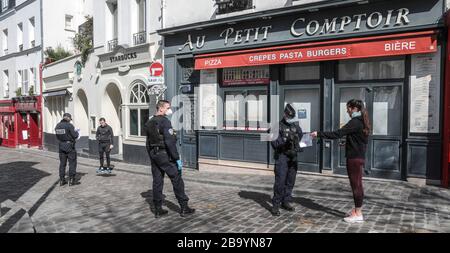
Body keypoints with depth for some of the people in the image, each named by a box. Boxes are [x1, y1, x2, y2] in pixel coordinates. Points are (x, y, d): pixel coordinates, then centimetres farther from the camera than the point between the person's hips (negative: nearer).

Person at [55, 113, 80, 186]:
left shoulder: (57, 126, 6)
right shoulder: (69, 125, -15)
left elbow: (57, 137, 11)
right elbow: (75, 136, -14)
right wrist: (77, 132, 6)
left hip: (61, 146, 6)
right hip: (70, 146, -6)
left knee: (62, 163, 13)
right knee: (72, 163, 4)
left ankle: (62, 180, 17)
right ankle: (71, 180, 5)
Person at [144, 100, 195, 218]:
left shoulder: (149, 123, 12)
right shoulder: (165, 121, -14)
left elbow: (148, 142, 16)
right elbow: (170, 142, -21)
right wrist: (177, 159, -18)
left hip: (153, 155, 8)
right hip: (164, 154, -8)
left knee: (157, 181, 11)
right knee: (177, 180, 1)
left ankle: (158, 209, 16)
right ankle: (184, 208, 6)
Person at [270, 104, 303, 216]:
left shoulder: (296, 125, 8)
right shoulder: (278, 126, -8)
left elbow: (301, 137, 16)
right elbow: (274, 143, -14)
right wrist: (286, 140, -27)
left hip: (293, 157, 6)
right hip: (282, 157, -6)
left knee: (290, 181, 10)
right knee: (280, 181, -9)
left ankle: (286, 202, 24)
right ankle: (275, 205, -1)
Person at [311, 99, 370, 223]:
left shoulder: (355, 122, -18)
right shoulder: (361, 122, 12)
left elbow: (337, 134, -23)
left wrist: (319, 134, -21)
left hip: (354, 158, -10)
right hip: (359, 157, 10)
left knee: (356, 185, -2)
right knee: (357, 185, 15)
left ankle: (358, 214, 6)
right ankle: (357, 210, 25)